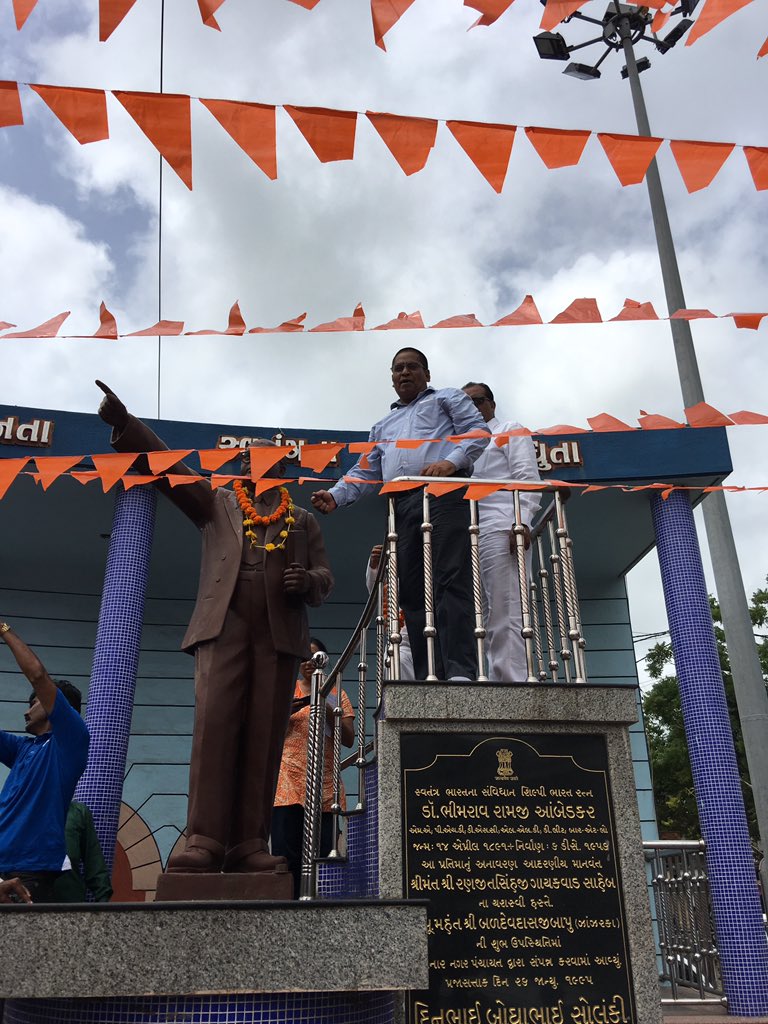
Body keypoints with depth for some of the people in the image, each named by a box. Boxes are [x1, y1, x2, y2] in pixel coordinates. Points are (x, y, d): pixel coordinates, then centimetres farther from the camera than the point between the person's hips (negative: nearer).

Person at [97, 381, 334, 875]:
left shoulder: (303, 520, 23)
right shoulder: (217, 504, 22)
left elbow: (325, 578, 16)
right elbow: (170, 466, 12)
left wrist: (308, 582, -9)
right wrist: (124, 422, 1)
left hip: (279, 632, 1)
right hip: (224, 626, -1)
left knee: (265, 736, -5)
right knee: (215, 726, -13)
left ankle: (250, 845, -3)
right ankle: (205, 841, -14)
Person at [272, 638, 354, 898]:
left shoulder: (336, 694, 15)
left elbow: (349, 739, 7)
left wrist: (328, 711, -9)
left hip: (326, 788, 1)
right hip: (288, 785, -1)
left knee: (321, 856, -4)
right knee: (286, 857, -9)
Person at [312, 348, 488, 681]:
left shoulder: (447, 398, 21)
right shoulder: (382, 427, 35)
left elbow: (477, 431, 6)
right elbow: (364, 473, 26)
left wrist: (451, 461, -13)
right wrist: (336, 495, 7)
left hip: (444, 494, -5)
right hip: (403, 505, 5)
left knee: (451, 582, -17)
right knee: (412, 593, -4)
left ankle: (460, 672, -24)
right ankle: (428, 679, -4)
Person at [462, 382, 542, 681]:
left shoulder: (509, 430, 16)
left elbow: (528, 477, 1)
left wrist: (522, 520, -15)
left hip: (500, 531, -6)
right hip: (467, 535, 7)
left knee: (506, 614, -15)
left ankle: (513, 682, -19)